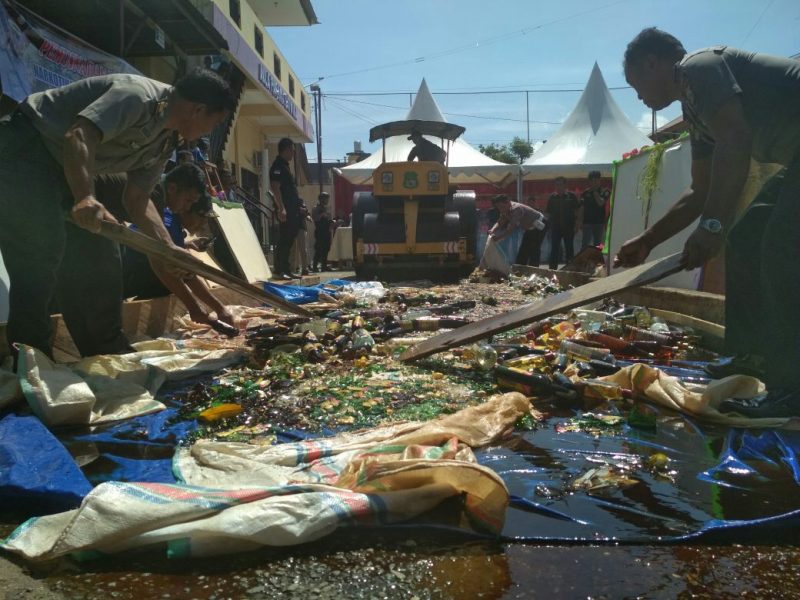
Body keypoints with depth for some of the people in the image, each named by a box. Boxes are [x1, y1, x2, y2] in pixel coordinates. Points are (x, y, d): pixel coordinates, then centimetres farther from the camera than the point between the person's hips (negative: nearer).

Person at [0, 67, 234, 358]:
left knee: (101, 255, 6)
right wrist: (85, 198, -49)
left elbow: (137, 199, 7)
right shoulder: (139, 95, -23)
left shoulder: (167, 141, 6)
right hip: (24, 148, -10)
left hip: (65, 167, 10)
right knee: (39, 260, -16)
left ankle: (108, 352, 14)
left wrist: (171, 250, -2)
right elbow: (78, 136, -35)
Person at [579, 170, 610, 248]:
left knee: (598, 244, 9)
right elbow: (581, 208, 2)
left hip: (599, 222, 1)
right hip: (587, 222, -1)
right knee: (585, 244, -7)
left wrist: (595, 192, -10)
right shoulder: (585, 192, 3)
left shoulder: (604, 192, 1)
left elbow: (601, 203, -16)